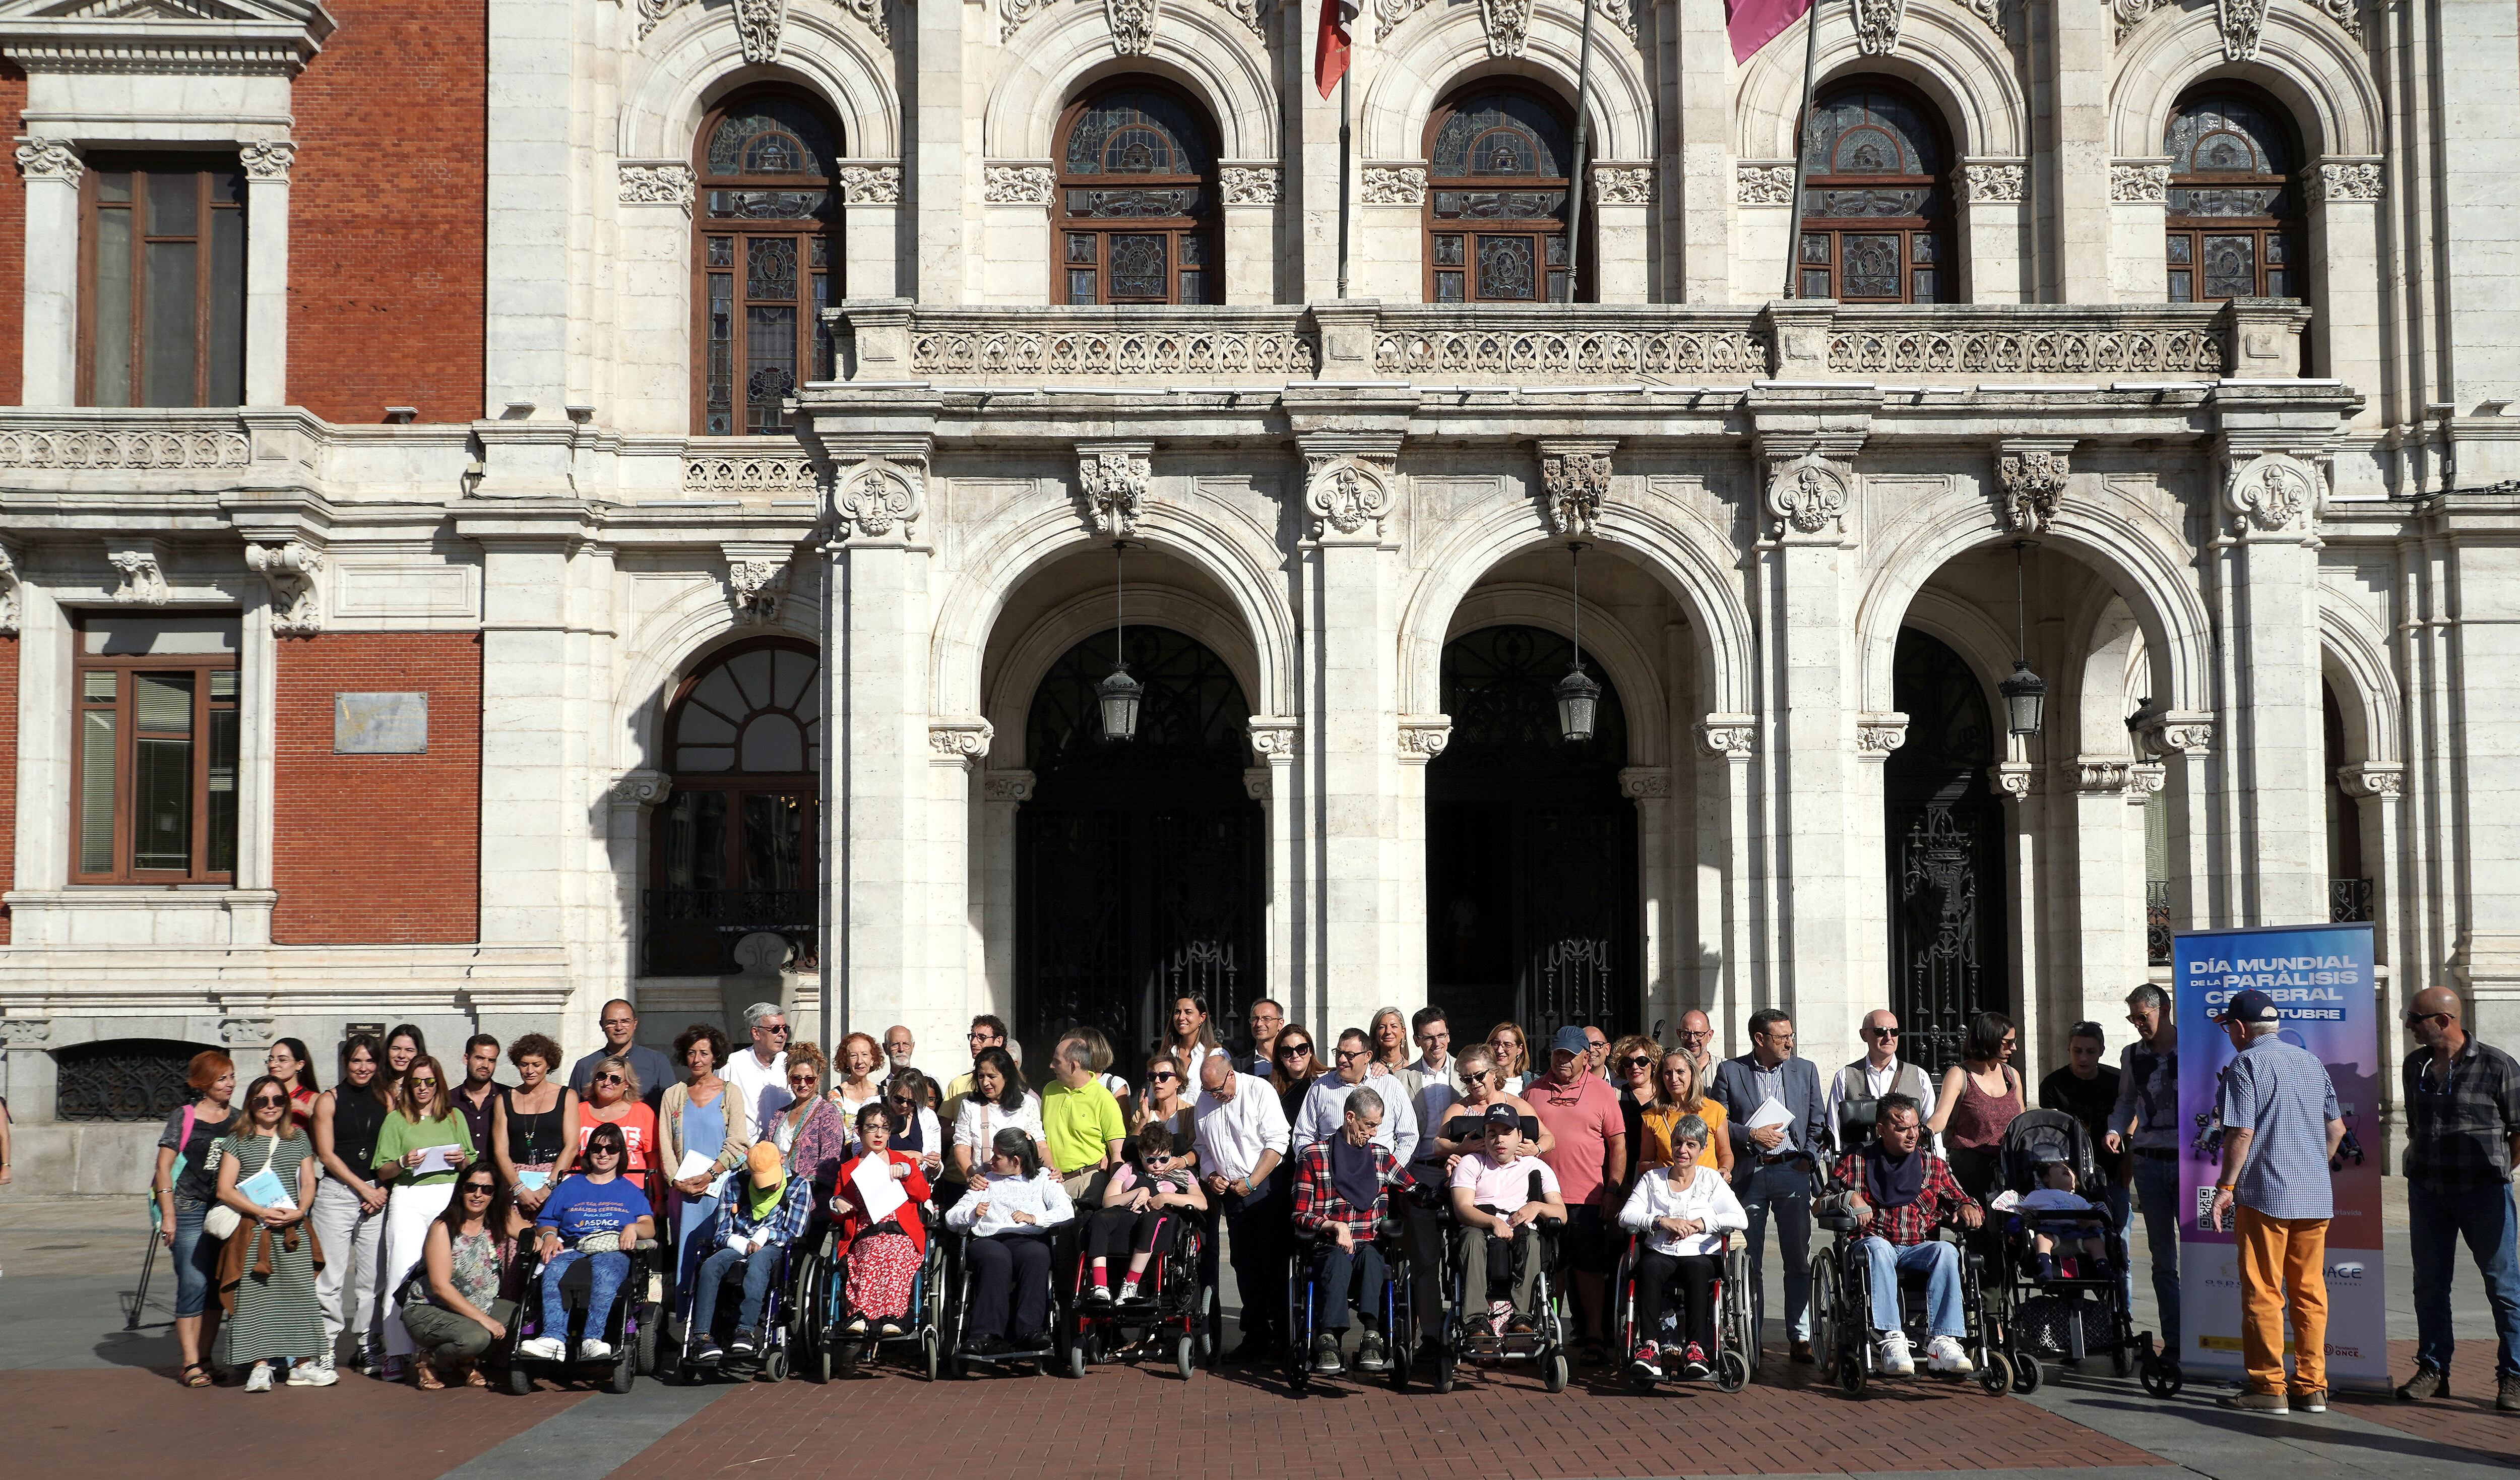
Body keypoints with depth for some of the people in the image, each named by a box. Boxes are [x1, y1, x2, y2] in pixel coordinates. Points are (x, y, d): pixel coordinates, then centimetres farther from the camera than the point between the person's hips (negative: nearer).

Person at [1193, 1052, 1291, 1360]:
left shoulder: (1259, 1090, -7)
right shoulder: (1204, 1101, 11)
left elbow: (1277, 1142, -12)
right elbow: (1203, 1147, 21)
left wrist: (1251, 1181, -14)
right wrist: (1212, 1176, 3)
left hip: (1265, 1187, -6)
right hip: (1231, 1192, 6)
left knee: (1273, 1262, -6)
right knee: (1245, 1265, 7)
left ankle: (1282, 1334, -2)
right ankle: (1256, 1336, 12)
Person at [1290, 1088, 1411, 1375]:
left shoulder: (1381, 1156, 17)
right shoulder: (1312, 1156, 6)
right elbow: (1301, 1217, 2)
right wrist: (1334, 1226, -15)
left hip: (1370, 1247, 2)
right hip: (1328, 1248, -2)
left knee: (1370, 1256, -35)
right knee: (1339, 1258, -37)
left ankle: (1372, 1339, -49)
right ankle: (1328, 1340, -47)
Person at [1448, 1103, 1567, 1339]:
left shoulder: (1537, 1167, 22)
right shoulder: (1470, 1164, 18)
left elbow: (1562, 1215, 13)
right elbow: (1462, 1209, 0)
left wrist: (1538, 1207, -10)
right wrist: (1494, 1222, -19)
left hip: (1521, 1233, 1)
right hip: (1480, 1229, -1)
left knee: (1531, 1239, -35)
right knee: (1473, 1238, -36)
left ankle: (1521, 1316, -42)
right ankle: (1476, 1320, -44)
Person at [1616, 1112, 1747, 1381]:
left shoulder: (1711, 1180, 15)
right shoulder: (1653, 1179, 17)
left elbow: (1741, 1219, 2)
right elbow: (1625, 1217, 3)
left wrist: (1700, 1223, -10)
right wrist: (1663, 1221, -11)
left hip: (1702, 1255, -1)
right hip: (1660, 1253, 1)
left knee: (1696, 1269, -38)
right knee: (1649, 1266, -36)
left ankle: (1696, 1348, -40)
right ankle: (1649, 1345, -38)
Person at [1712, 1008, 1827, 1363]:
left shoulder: (1805, 1071, 11)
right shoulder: (1730, 1071, 4)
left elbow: (1818, 1123, 13)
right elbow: (1717, 1123, 2)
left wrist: (1809, 1157, -1)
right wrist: (1752, 1135, -11)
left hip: (1792, 1171, 1)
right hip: (1748, 1174, -1)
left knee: (1799, 1259, -1)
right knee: (1747, 1262, 2)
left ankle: (1801, 1337, 4)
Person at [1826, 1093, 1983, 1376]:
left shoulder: (1934, 1166, 19)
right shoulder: (1856, 1163, 13)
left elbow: (1960, 1199, 22)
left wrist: (1967, 1208, -3)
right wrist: (1849, 1198, -13)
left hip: (1919, 1249, 2)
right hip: (1874, 1244, -2)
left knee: (1947, 1251, -32)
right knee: (1878, 1247, -38)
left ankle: (1942, 1342, -41)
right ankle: (1891, 1341, -47)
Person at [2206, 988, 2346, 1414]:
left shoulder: (2246, 1064, -7)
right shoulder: (2311, 1061, 14)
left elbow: (2242, 1133, -14)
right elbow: (2336, 1128, 17)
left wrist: (2226, 1187, -9)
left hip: (2266, 1195, -7)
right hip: (2316, 1195, 7)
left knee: (2263, 1291, -1)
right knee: (2309, 1291, 10)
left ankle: (2269, 1387, -1)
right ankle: (2311, 1387, 11)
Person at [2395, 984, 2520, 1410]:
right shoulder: (2415, 1066, 9)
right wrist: (2422, 1166, 13)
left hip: (2483, 1189, -5)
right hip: (2427, 1190, 5)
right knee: (2430, 1283, 8)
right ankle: (2433, 1370, 17)